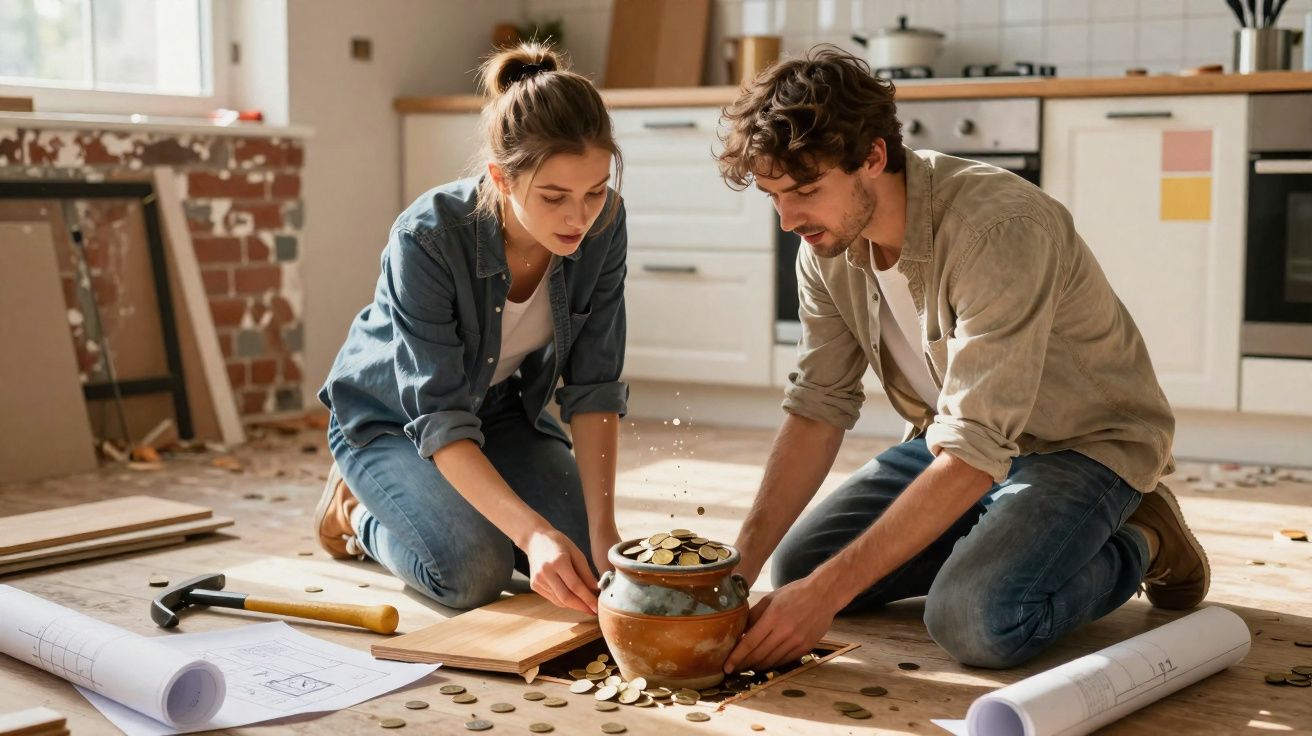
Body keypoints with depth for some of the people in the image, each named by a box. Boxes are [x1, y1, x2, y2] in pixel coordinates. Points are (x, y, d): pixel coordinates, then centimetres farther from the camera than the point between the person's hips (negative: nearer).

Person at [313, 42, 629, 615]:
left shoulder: (602, 225, -21)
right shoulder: (427, 239, -35)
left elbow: (593, 388, -16)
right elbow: (440, 420, -34)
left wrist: (602, 527, -24)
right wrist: (533, 532, -46)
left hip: (502, 408, 5)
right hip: (390, 417, -5)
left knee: (586, 560, -11)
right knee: (477, 571, -26)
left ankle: (463, 502, 17)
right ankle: (358, 512, 6)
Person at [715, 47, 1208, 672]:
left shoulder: (999, 228, -34)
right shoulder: (826, 252, -10)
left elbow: (973, 453, -36)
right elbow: (817, 410, -5)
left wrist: (826, 592, -36)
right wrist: (739, 564, -17)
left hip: (1084, 446, -7)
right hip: (957, 438, 7)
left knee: (973, 621, -30)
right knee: (795, 565, -1)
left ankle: (1138, 543, -1)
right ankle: (996, 536, 14)